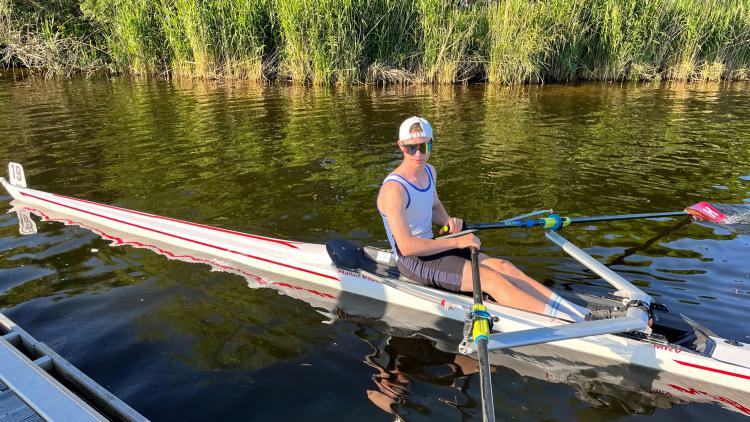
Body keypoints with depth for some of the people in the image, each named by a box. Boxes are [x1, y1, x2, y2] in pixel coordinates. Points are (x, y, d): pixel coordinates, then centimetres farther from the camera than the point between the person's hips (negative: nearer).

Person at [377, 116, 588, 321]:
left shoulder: (428, 171, 6)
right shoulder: (394, 189, -23)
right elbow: (406, 246, -27)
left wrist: (448, 221, -1)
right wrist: (457, 242, -22)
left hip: (431, 246, 8)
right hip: (413, 260, -8)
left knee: (501, 266, -7)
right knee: (492, 280, -18)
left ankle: (580, 312, -8)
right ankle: (580, 322, -18)